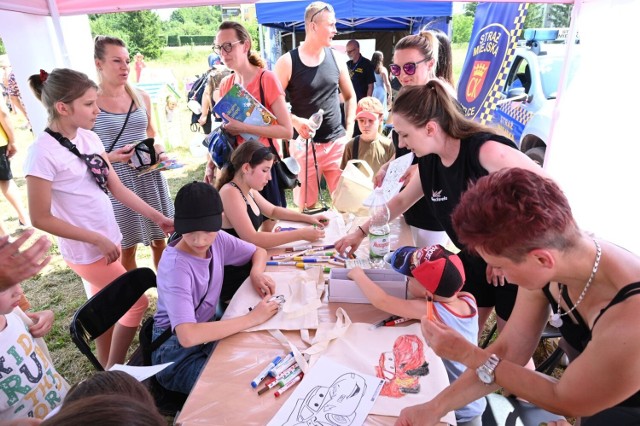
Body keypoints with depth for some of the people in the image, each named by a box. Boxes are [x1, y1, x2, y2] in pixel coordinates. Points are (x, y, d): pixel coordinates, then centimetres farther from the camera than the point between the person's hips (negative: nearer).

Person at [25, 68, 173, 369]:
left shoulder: (89, 137, 0)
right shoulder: (43, 152, -21)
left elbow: (117, 187, 4)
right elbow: (40, 218, -18)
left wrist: (157, 216, -1)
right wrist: (97, 239, -18)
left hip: (108, 240, 7)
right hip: (86, 250, -7)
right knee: (137, 303, 2)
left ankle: (107, 369, 39)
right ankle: (114, 371, 24)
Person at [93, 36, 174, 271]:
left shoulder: (142, 97, 6)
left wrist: (160, 153, -1)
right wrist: (111, 157, -21)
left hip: (150, 178, 4)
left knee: (159, 240, 15)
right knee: (126, 248, 8)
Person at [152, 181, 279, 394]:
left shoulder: (218, 240, -10)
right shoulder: (175, 267, -29)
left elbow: (259, 252, 8)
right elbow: (187, 336, -40)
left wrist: (256, 273, -15)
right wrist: (252, 318, -35)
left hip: (208, 332, 6)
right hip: (179, 354, -6)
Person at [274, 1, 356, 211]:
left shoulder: (336, 59, 5)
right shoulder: (287, 62, -7)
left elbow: (350, 96, 16)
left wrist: (349, 131, 6)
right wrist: (295, 121, -20)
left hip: (337, 142, 3)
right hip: (304, 144, -3)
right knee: (306, 206, 6)